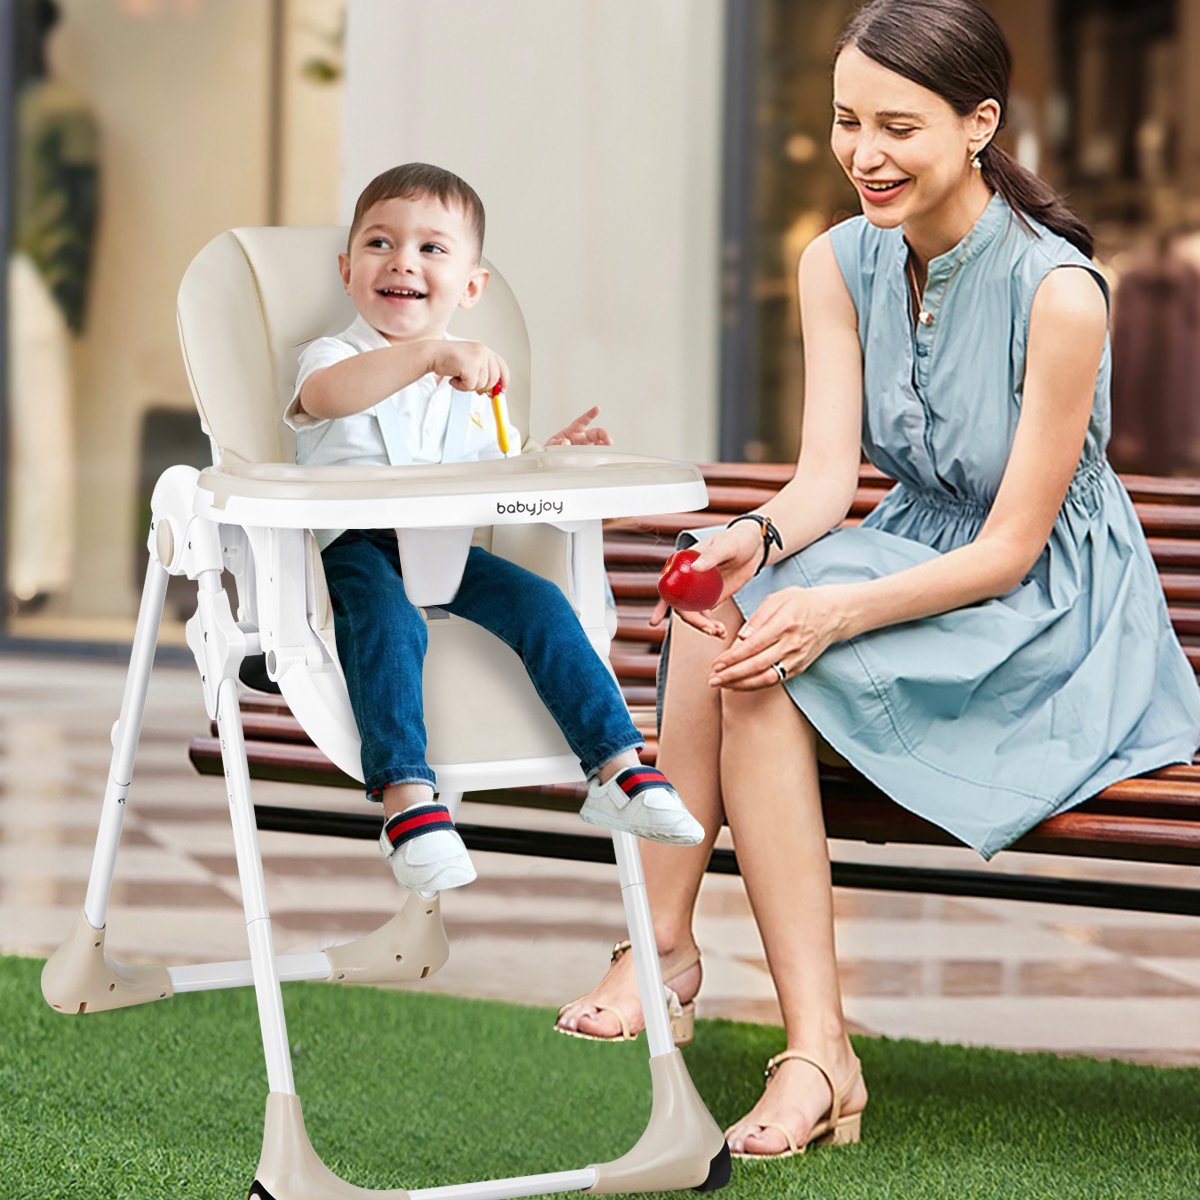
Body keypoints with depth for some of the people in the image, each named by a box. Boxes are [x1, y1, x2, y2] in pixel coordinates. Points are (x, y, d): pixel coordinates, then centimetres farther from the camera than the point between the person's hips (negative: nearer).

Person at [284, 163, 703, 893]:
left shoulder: (473, 384, 19)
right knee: (389, 623, -35)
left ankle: (619, 767, -15)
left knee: (540, 603, -17)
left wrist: (548, 457, 6)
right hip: (353, 550, -5)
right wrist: (428, 353, -41)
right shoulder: (334, 358, 0)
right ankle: (407, 802, -42)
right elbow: (325, 395, -28)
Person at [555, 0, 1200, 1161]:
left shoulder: (1058, 291, -21)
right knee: (725, 610, -26)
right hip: (914, 559, 6)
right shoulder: (840, 264, 0)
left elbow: (1013, 547, -19)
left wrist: (838, 610, -33)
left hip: (1049, 611, -6)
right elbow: (827, 474, -6)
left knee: (762, 662, -28)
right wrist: (757, 542, -30)